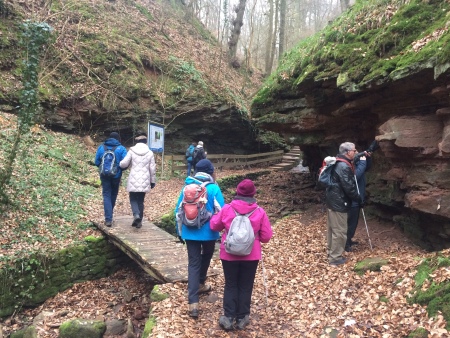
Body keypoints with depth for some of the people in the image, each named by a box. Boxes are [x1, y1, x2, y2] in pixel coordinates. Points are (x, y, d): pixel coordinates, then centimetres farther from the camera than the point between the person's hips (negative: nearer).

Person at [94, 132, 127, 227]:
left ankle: (108, 219, -8)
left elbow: (97, 162, 1)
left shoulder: (101, 147, 1)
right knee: (113, 195, 19)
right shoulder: (121, 149, -6)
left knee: (106, 196, 3)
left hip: (104, 175, 0)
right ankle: (109, 214, 35)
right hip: (116, 176, 0)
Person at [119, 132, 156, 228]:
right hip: (144, 181, 2)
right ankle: (139, 221, 12)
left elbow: (124, 164, -4)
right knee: (141, 200, 12)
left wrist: (119, 164, 20)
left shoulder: (132, 151, -4)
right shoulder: (150, 153, 1)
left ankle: (136, 215, -16)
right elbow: (152, 169, 3)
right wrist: (153, 181, 12)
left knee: (133, 199, 10)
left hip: (133, 180, -2)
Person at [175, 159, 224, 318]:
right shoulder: (213, 188, -11)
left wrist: (179, 230, 17)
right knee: (206, 257, 25)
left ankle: (193, 302, -5)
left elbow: (178, 210, 6)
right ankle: (200, 284, 44)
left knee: (193, 263, 3)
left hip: (190, 232, 2)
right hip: (208, 231, -2)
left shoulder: (187, 187, 1)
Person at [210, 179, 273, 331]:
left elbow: (214, 225, 5)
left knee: (230, 285, 15)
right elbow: (266, 237, -5)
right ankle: (241, 318, 23)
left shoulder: (227, 209, -10)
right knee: (245, 286, 14)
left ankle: (228, 317, 17)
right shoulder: (259, 212, -10)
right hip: (251, 255, 0)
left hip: (229, 254, 0)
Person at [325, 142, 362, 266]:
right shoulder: (344, 166, -21)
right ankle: (335, 257, 6)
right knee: (339, 230, -2)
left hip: (332, 200, 11)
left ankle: (330, 251, 32)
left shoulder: (338, 163, 11)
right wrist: (359, 199, -9)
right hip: (338, 202, -11)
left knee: (332, 228, 20)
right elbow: (349, 187, -21)